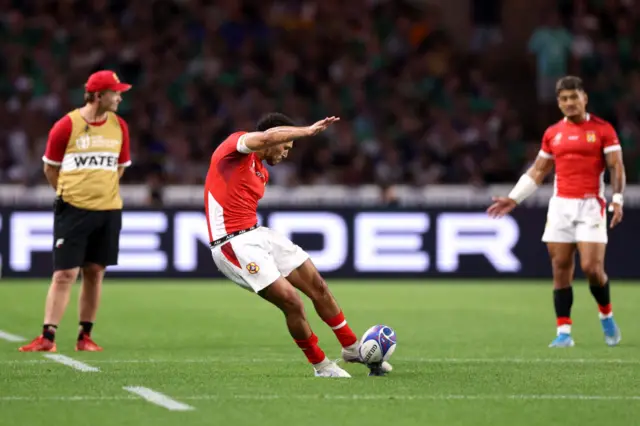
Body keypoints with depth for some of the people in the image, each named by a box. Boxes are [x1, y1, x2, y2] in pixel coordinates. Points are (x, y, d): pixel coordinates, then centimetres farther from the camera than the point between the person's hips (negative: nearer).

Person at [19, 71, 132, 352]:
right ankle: (48, 336, -6)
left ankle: (85, 336, 14)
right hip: (73, 209, -4)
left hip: (108, 210, 4)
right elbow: (50, 168, 5)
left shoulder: (119, 127, 5)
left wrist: (101, 190, 13)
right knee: (65, 274, -8)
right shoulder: (66, 126, -7)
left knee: (95, 272, 6)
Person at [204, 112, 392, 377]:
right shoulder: (235, 144, -10)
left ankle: (352, 348, 26)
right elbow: (267, 137, -31)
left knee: (317, 285, 10)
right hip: (234, 244, -10)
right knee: (291, 300, -16)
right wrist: (308, 131, -26)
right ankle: (320, 365, 3)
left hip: (258, 234, 10)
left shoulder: (261, 173, 18)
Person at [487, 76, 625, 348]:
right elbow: (538, 171, 20)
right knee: (560, 269, -2)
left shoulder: (602, 129, 0)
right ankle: (564, 332, 2)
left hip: (590, 205, -4)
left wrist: (617, 200, -15)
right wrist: (513, 199, 16)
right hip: (560, 205, 4)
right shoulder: (552, 134, 12)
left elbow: (616, 167, -3)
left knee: (591, 267, -13)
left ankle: (606, 315, 14)